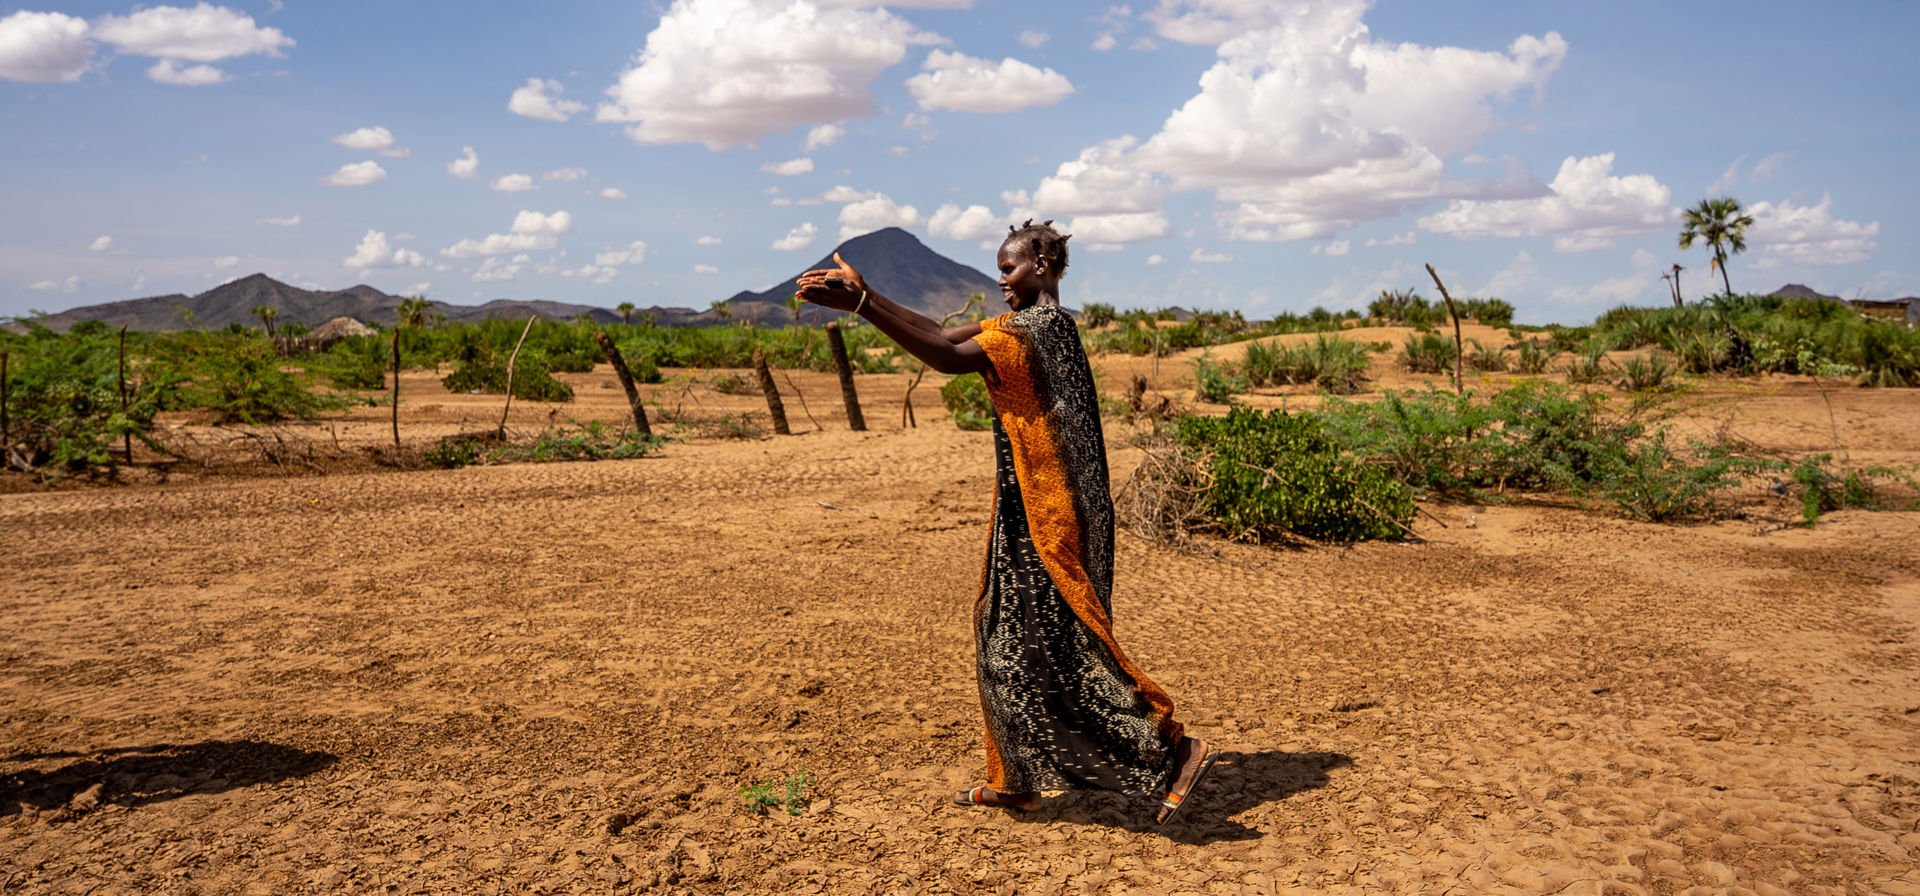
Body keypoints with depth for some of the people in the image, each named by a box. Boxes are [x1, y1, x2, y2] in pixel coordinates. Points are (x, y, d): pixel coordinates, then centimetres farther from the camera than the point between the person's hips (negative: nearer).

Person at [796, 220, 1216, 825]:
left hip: (1045, 521, -10)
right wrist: (864, 296, 7)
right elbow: (945, 335, 12)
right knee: (1009, 640, 15)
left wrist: (860, 303, -32)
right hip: (1030, 515, 10)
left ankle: (1175, 750, 3)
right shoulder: (1043, 325, 14)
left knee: (1061, 648, -5)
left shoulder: (1029, 330, -16)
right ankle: (1014, 781, 26)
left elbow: (947, 357, -29)